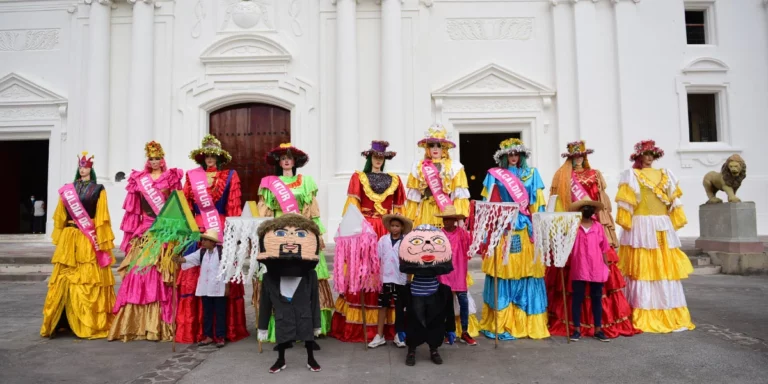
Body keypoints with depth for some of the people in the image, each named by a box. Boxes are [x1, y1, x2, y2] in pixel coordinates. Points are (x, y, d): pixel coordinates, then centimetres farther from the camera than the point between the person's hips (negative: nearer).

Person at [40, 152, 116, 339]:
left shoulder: (98, 190, 2)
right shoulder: (67, 189, 11)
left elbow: (102, 218, -2)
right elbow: (60, 217, 12)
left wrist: (101, 241, -7)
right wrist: (59, 238, 7)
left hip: (89, 240, -3)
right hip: (69, 239, 3)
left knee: (90, 280, -2)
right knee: (65, 279, 3)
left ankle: (91, 325, 3)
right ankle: (60, 322, 11)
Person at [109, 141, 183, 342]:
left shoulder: (172, 178, 5)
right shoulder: (139, 179, 12)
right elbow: (133, 209, 12)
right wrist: (132, 232, 5)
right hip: (143, 233, 3)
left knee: (160, 277, -4)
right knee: (138, 275, -1)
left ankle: (160, 325, 1)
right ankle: (136, 324, 6)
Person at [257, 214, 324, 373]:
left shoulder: (310, 275, -13)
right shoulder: (269, 277, -12)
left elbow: (315, 300, -4)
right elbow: (265, 303, -2)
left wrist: (316, 323, 0)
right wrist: (263, 327, 2)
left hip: (304, 316, 0)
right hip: (282, 317, 0)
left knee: (308, 337, 12)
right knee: (281, 338, 14)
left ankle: (311, 360, 36)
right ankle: (281, 361, 38)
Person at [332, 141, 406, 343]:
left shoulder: (394, 180, 13)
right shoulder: (358, 177, 8)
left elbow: (399, 209, 12)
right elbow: (352, 205, -1)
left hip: (388, 230, 2)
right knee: (363, 273, -4)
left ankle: (387, 327, 3)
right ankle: (360, 326, 2)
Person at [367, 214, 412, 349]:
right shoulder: (383, 239, 0)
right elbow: (377, 258, 3)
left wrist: (410, 278, -3)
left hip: (401, 279, -2)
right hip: (385, 278, 2)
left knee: (400, 308, 8)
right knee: (383, 306, 9)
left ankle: (399, 335, 22)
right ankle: (379, 336, 18)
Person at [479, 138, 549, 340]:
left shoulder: (531, 174, 14)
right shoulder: (494, 175, 7)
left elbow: (538, 203, 10)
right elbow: (489, 203, 2)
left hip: (526, 229, 3)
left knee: (526, 271, 2)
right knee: (503, 272, -4)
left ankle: (527, 322, 11)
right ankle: (501, 324, 2)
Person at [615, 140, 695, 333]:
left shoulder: (665, 175, 12)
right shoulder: (631, 175, 6)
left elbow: (673, 201, 9)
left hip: (663, 227, 2)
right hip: (641, 227, -2)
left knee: (665, 269, 4)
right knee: (642, 269, -2)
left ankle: (670, 316, 9)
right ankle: (644, 317, 0)